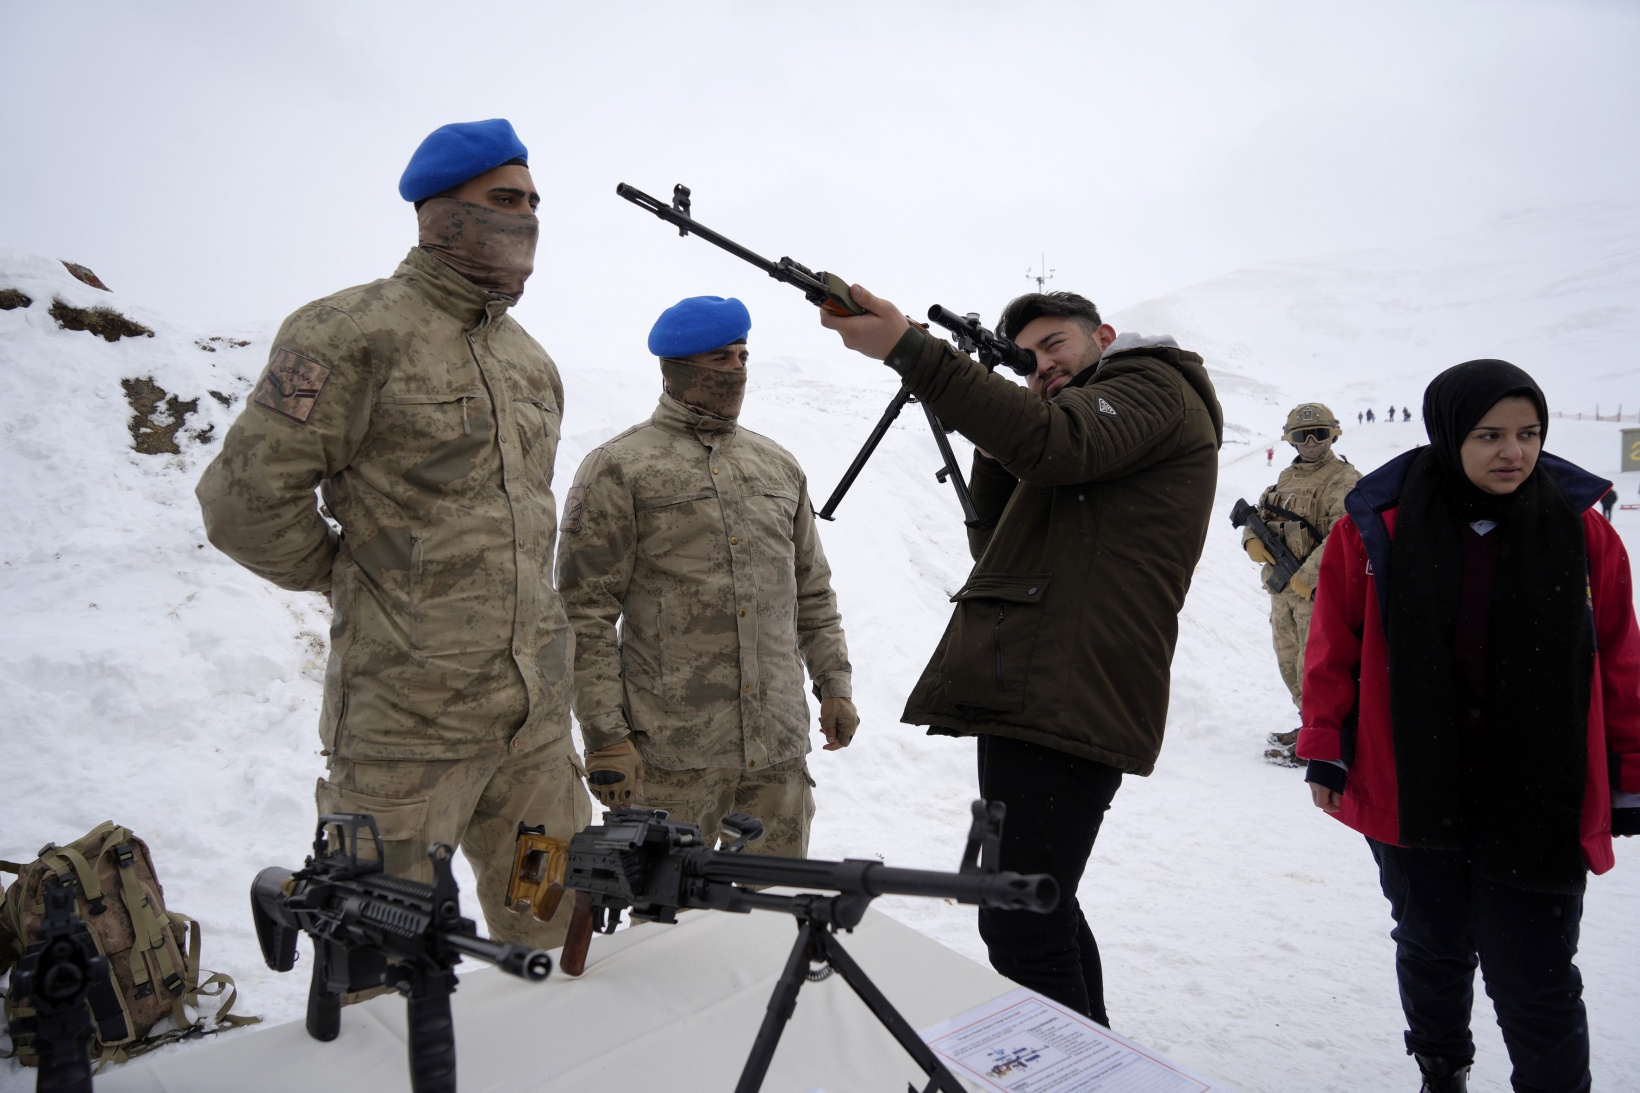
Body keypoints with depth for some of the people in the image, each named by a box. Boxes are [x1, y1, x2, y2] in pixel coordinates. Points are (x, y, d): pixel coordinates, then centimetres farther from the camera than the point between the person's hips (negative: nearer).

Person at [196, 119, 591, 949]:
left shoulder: (532, 362, 13)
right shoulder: (352, 334, -10)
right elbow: (245, 501, -11)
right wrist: (352, 580, 1)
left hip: (537, 722, 7)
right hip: (406, 727, -6)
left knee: (562, 945, 15)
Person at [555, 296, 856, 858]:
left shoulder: (779, 466, 16)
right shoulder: (619, 469, -2)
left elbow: (813, 593, 21)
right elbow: (585, 612, -6)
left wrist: (835, 683, 13)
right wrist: (605, 737, -10)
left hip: (780, 749, 5)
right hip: (671, 754, -5)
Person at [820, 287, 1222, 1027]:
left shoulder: (1153, 385, 1)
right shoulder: (1088, 424, 28)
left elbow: (1052, 443, -22)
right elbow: (996, 546, 23)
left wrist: (906, 347, -24)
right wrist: (995, 451, 6)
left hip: (1067, 707, -11)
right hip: (1041, 703, 11)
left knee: (1022, 925, -10)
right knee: (1040, 909, 22)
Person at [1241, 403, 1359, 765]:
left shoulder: (1344, 480, -10)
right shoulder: (1287, 476, 15)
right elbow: (1259, 513, 19)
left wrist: (1306, 577, -25)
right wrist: (1252, 540, -4)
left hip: (1318, 590, -8)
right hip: (1282, 588, 8)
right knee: (1289, 665, 17)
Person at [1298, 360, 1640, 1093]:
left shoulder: (1580, 530, -4)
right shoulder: (1380, 526, -7)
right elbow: (1334, 650, 0)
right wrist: (1325, 751, 0)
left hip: (1541, 804, -1)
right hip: (1411, 795, 1)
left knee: (1535, 979, 5)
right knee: (1432, 951, 20)